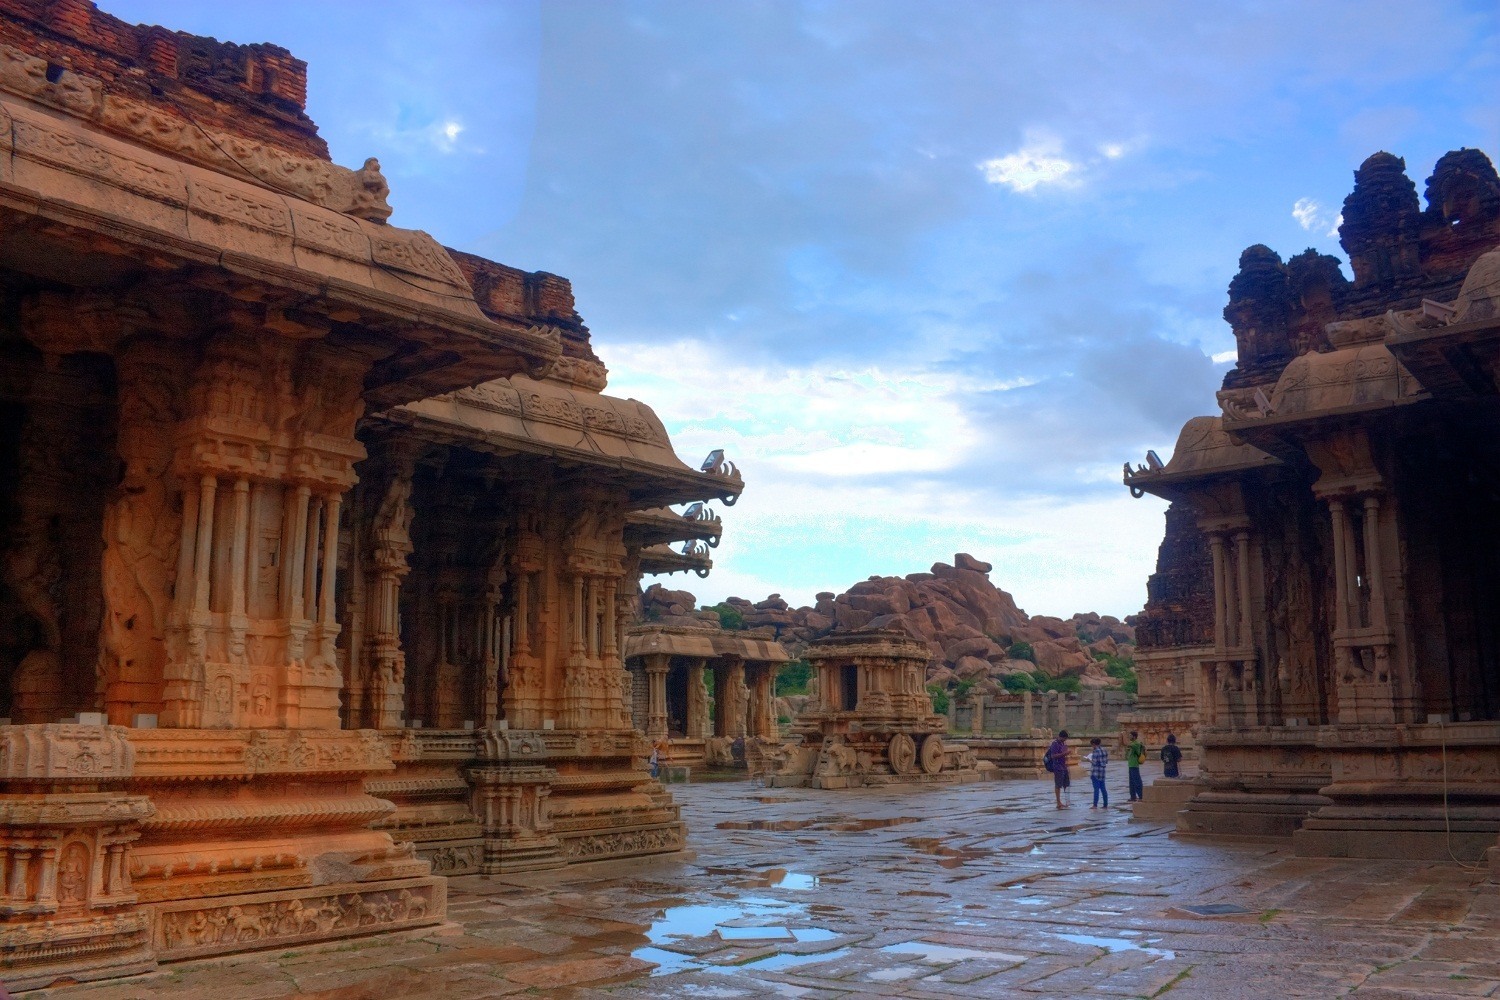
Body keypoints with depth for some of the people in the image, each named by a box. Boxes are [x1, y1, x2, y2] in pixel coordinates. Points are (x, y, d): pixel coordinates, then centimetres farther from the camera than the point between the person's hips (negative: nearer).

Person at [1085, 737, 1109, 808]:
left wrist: (1089, 760, -2)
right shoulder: (1104, 751, 8)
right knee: (1103, 788, 11)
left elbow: (1095, 762, -17)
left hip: (1095, 772, -7)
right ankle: (1106, 805, 13)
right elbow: (1106, 761, 12)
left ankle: (1095, 805, -5)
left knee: (1096, 788, -6)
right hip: (1102, 772, 7)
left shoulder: (1095, 751, -15)